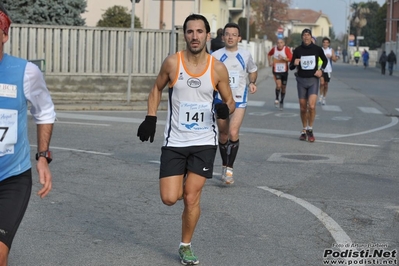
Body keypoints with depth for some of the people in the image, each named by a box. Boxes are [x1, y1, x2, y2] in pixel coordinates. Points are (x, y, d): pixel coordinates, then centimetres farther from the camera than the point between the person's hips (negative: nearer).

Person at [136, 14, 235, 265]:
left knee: (191, 198, -3)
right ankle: (184, 184, 32)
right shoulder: (172, 63, -6)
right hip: (175, 141, 1)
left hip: (204, 142, -1)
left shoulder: (218, 68, -6)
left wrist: (226, 108, -18)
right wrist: (150, 118, 0)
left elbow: (230, 100, 5)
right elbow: (157, 89, 10)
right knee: (169, 198, -5)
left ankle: (186, 246, 19)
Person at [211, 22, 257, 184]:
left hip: (239, 100, -1)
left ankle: (229, 169, -11)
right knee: (223, 135, 11)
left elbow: (253, 71, 19)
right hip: (221, 100, 1)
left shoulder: (245, 55, 1)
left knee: (233, 133, -18)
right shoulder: (216, 56, -3)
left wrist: (252, 82, 1)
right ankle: (224, 166, 30)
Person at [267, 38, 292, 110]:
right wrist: (270, 62, 7)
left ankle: (282, 102, 30)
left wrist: (283, 58, -30)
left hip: (284, 71, 0)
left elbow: (291, 59, -18)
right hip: (276, 71, 0)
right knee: (278, 85, -20)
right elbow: (269, 54, 19)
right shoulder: (274, 49, -3)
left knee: (283, 87, 11)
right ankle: (277, 99, 2)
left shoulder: (287, 49, -10)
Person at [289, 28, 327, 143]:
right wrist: (294, 64, -18)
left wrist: (321, 70, 1)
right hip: (301, 80, 1)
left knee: (311, 106, -16)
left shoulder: (317, 49, -2)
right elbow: (291, 67, 4)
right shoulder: (298, 50, -1)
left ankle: (310, 129, 1)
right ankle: (304, 130, 24)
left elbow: (325, 60, 17)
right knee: (303, 108, 7)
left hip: (313, 80, -1)